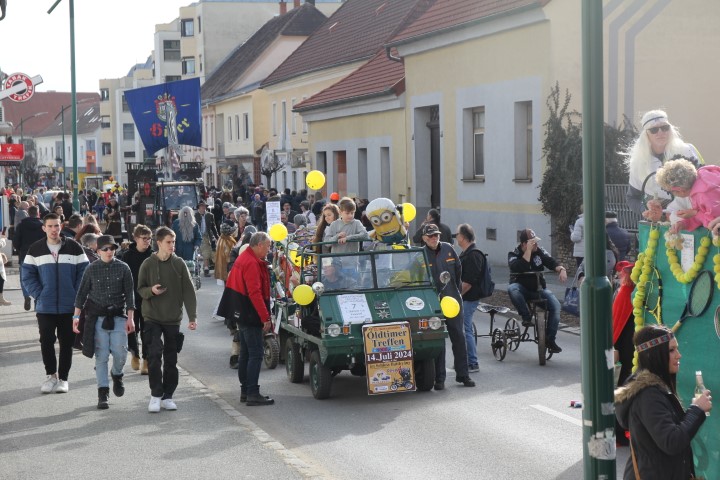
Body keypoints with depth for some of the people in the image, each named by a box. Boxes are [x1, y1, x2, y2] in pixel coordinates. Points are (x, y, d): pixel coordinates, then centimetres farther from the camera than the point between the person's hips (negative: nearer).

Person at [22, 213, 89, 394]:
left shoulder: (74, 247, 0)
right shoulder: (35, 249, 3)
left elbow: (84, 272, 0)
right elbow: (27, 275, 3)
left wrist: (77, 296, -7)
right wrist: (38, 294, -7)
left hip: (69, 306, -1)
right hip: (45, 306, 1)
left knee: (67, 342, 4)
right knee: (46, 342, 3)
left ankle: (63, 378, 15)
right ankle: (51, 375, 20)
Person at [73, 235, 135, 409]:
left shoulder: (123, 268, 1)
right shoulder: (91, 269, 1)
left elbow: (129, 294, 3)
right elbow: (82, 293, 5)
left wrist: (130, 318, -2)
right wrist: (76, 316, 0)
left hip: (118, 316, 0)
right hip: (97, 317, 0)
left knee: (120, 353, -5)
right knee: (101, 356, -1)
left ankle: (117, 375, 28)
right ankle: (103, 392, 6)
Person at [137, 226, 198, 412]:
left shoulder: (179, 263, 0)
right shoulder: (148, 264, -2)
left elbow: (189, 291, 0)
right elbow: (140, 289, 6)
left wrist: (192, 316, -6)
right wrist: (151, 290, -17)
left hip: (173, 319, 2)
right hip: (153, 318, -2)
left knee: (171, 359, 7)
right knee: (154, 355, -14)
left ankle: (167, 396, 19)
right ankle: (155, 395, -2)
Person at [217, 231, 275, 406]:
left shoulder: (244, 259, 15)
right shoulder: (252, 263, -18)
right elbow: (255, 293, -24)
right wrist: (265, 317, -23)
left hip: (242, 314, 11)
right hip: (250, 315, -11)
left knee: (246, 353, 15)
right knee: (255, 354, -9)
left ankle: (245, 391, 21)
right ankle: (252, 394, -10)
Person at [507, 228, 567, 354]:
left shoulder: (539, 251, 3)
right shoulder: (513, 254, -9)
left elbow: (551, 262, -5)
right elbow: (520, 268, -28)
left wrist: (561, 269, -26)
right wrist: (528, 250, -29)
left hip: (538, 289, 3)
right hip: (522, 289, -3)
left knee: (555, 305, -22)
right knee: (512, 289, -38)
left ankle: (550, 339, -14)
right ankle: (526, 316, -24)